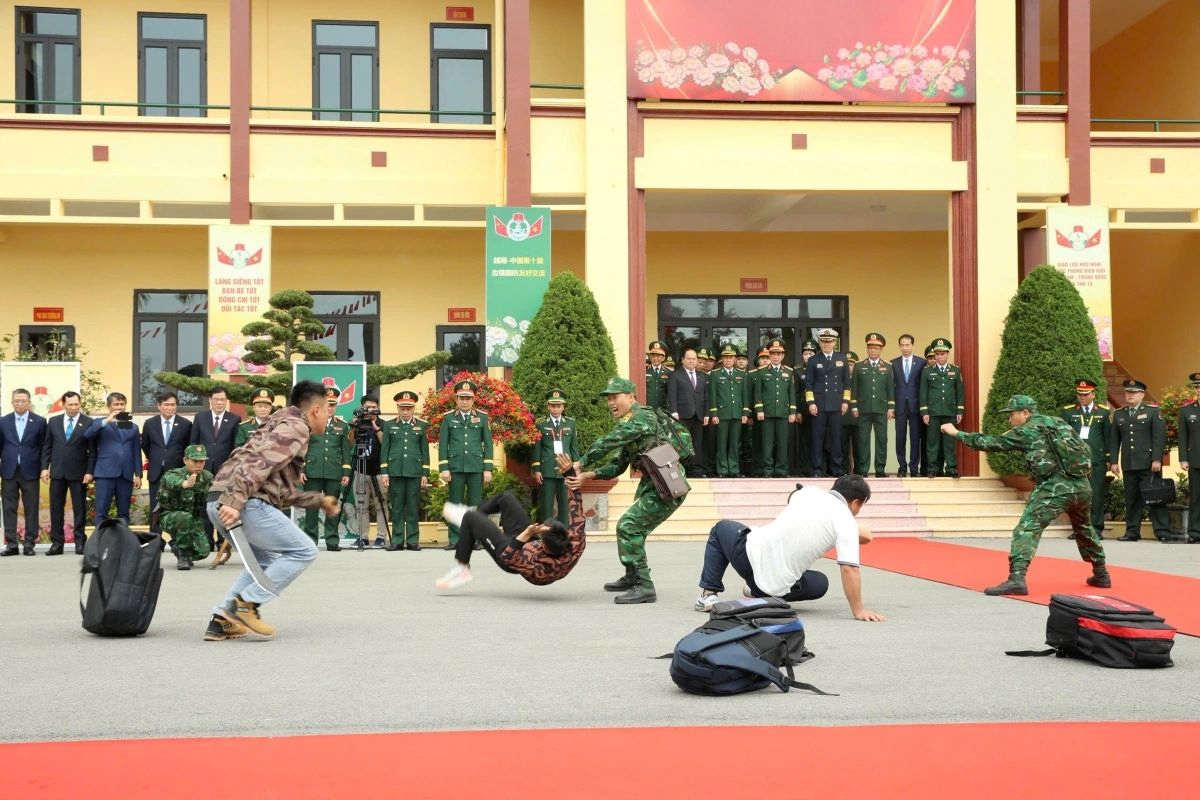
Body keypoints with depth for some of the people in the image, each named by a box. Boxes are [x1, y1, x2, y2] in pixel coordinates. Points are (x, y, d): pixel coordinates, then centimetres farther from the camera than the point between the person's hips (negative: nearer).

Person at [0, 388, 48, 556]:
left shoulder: (39, 421, 2)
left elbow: (43, 447, 3)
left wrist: (43, 468, -2)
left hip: (30, 471, -2)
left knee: (31, 509, 0)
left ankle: (29, 544, 6)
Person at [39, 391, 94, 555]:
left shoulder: (88, 423, -2)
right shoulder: (53, 421, 8)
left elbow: (92, 450, -3)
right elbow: (46, 446, 10)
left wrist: (89, 472, -9)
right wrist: (45, 467, 1)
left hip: (78, 473, -3)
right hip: (57, 472, 3)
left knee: (79, 509, 2)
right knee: (56, 508, 4)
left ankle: (80, 542, 8)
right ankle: (57, 543, 9)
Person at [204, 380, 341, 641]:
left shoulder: (282, 424, 28)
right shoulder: (296, 427, -2)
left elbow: (283, 492, 32)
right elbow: (260, 463, -18)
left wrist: (319, 500, 33)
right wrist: (235, 502, -26)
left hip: (218, 500, 10)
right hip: (243, 503, -10)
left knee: (265, 562, 24)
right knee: (303, 550, -1)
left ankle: (222, 620, 14)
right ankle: (246, 603, -5)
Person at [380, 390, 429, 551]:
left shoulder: (421, 426, 8)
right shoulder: (389, 425, 8)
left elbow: (425, 451, 8)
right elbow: (384, 449, 7)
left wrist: (425, 474, 3)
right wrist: (384, 473, 0)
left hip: (414, 471, 0)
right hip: (395, 471, 0)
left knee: (413, 507, 0)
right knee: (396, 507, 1)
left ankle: (412, 540, 5)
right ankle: (397, 541, 6)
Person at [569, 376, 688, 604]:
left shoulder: (640, 418, -14)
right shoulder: (630, 425, 18)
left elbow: (606, 443, -21)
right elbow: (618, 466, 16)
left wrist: (580, 464, -8)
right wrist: (586, 475, 2)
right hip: (653, 486, 11)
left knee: (628, 526, -16)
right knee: (635, 528, 22)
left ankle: (644, 586, -14)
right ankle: (632, 578, 39)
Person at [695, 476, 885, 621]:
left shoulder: (809, 491, 10)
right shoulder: (847, 523, -4)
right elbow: (849, 569, -14)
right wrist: (858, 610, -10)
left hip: (751, 551, 2)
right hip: (778, 585, -2)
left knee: (721, 528, 35)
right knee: (820, 583, 30)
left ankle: (709, 594, 24)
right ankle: (764, 595, 14)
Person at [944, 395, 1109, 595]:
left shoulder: (1026, 432, 1)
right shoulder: (1058, 423, 19)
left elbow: (991, 443, 1)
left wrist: (956, 433, 7)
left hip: (1054, 488, -7)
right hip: (1082, 486, 7)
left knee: (1027, 528, -13)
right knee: (1084, 530, 29)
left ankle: (1017, 578, -28)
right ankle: (1101, 575, 42)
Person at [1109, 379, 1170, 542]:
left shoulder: (1153, 411, 2)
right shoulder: (1119, 414, 14)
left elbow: (1160, 437, -5)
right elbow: (1113, 440, 13)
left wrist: (1157, 459, -13)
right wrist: (1113, 461, 5)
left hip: (1149, 463, -4)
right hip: (1129, 464, 4)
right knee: (1131, 499, 5)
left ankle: (1162, 532, -1)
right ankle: (1132, 532, 10)